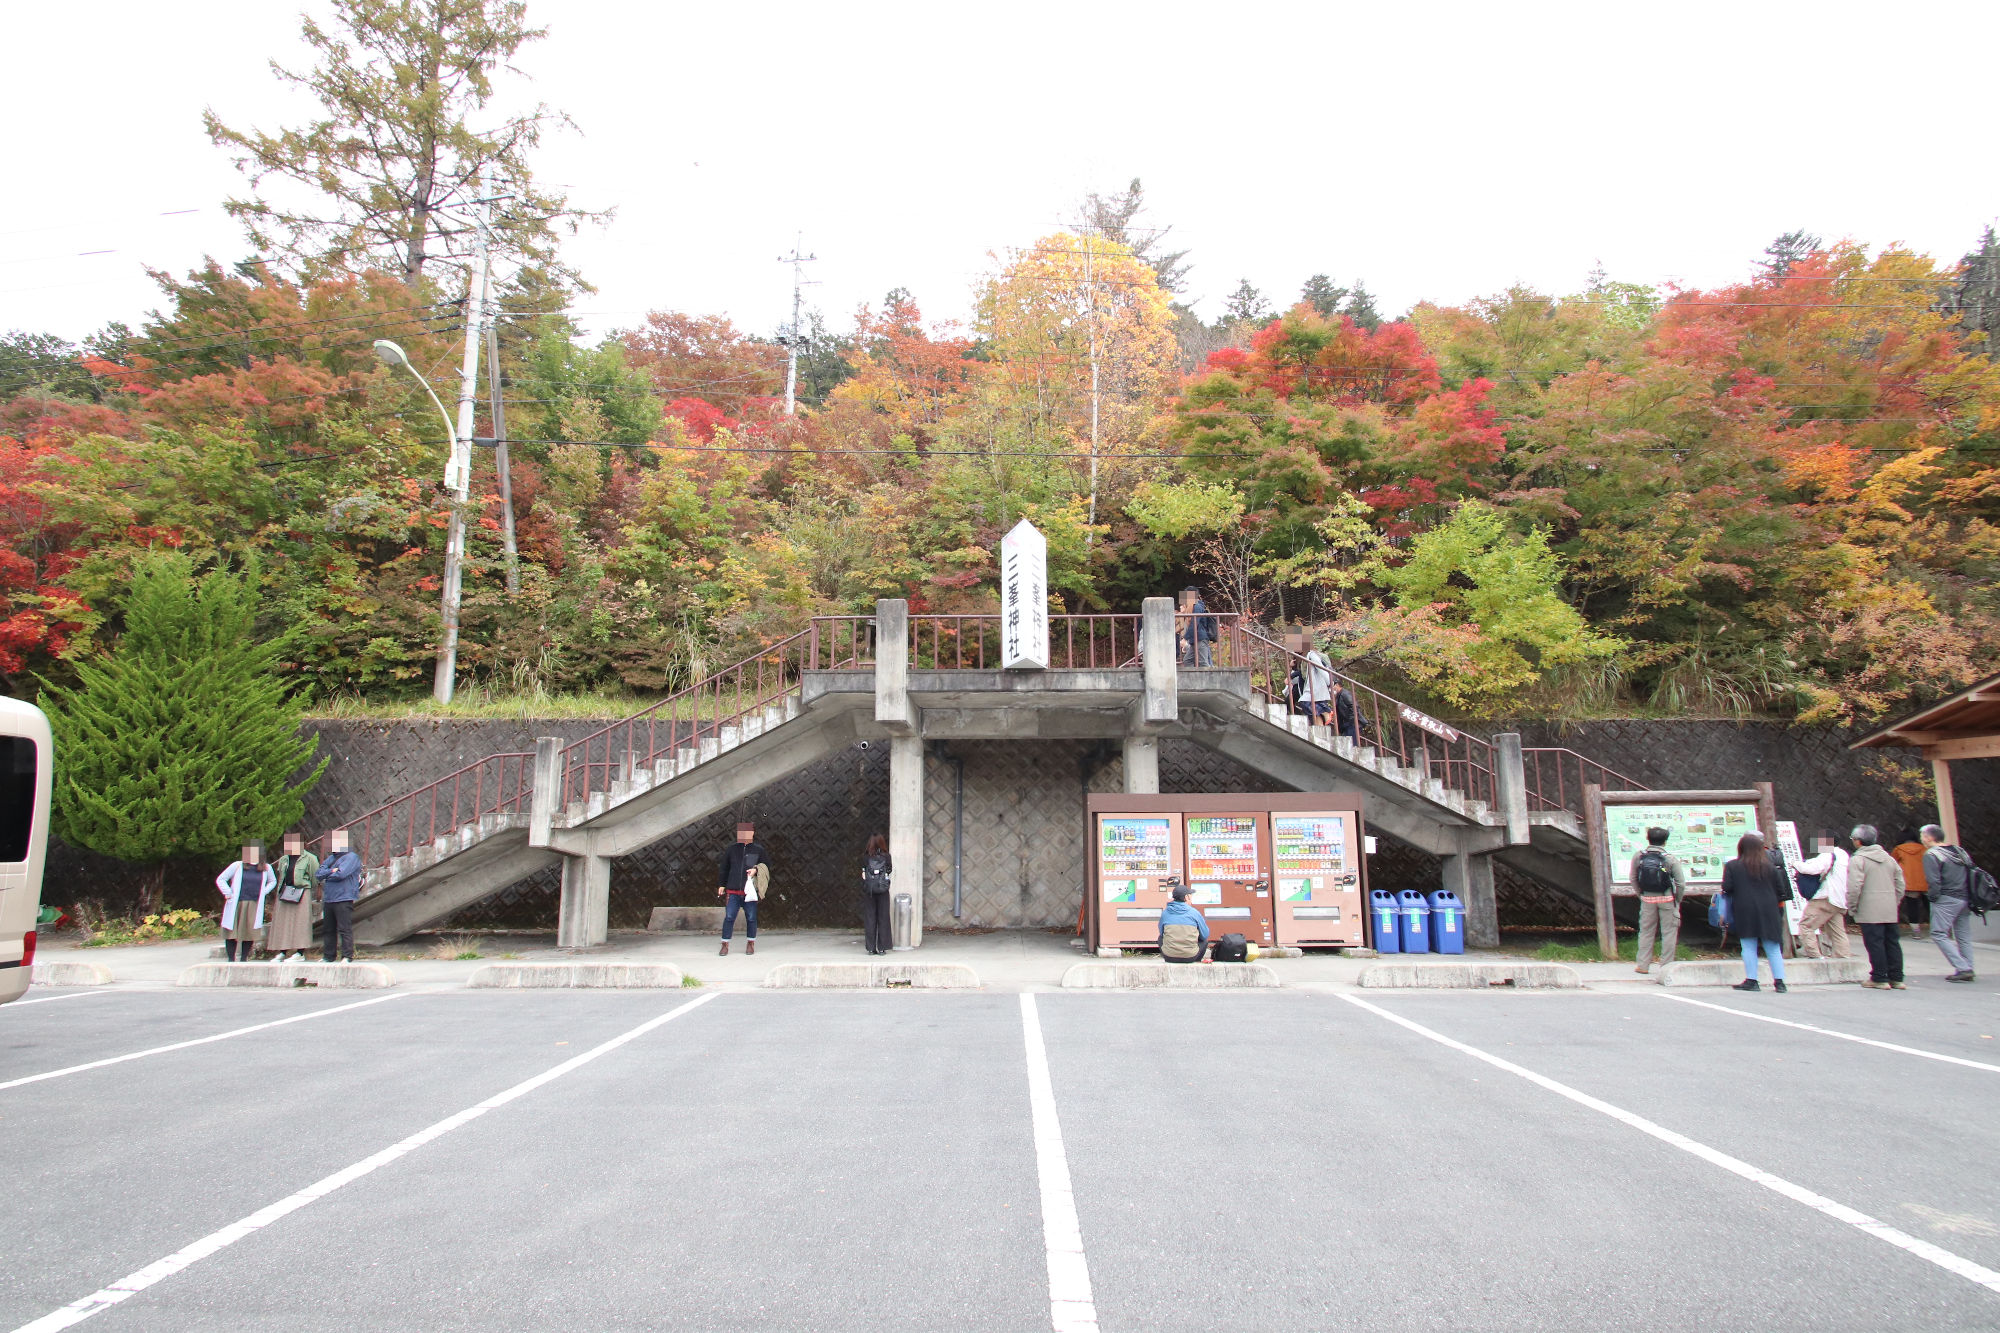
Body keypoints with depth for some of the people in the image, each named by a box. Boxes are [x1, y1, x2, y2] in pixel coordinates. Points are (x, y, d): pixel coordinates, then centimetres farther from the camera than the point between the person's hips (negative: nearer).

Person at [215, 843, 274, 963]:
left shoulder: (266, 868, 8)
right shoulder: (237, 866, 1)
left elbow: (272, 881, 25)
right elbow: (220, 879, 6)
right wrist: (228, 894, -4)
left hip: (254, 906, 2)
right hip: (237, 904, -1)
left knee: (250, 932, -2)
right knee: (232, 931, -2)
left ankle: (244, 958, 10)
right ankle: (231, 959, 5)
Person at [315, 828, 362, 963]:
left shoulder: (351, 857, -5)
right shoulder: (331, 858, 20)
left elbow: (341, 874, -18)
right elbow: (317, 873, 10)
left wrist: (325, 875, -1)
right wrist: (331, 871, -8)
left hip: (343, 900, -8)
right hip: (328, 900, 8)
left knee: (344, 929, -8)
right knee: (328, 929, 13)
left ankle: (347, 956, -6)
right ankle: (328, 956, 21)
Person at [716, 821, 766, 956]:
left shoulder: (758, 849, 5)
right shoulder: (732, 848, 7)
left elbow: (766, 864, 10)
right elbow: (724, 868, 14)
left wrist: (756, 869, -10)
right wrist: (721, 884, 10)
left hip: (750, 890, 0)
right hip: (733, 890, 0)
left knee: (751, 918, 5)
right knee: (729, 917, -3)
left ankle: (750, 943, 19)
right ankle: (725, 945, 5)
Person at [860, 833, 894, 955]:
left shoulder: (865, 857, -3)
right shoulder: (887, 857, -4)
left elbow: (863, 873, 0)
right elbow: (890, 872, 1)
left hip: (868, 891, 0)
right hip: (883, 890, 0)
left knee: (869, 918, 6)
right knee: (883, 918, 6)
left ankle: (871, 947, 6)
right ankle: (882, 947, 6)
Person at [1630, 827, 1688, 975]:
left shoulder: (1638, 857, -4)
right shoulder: (1671, 859, -11)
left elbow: (1633, 879, 2)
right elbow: (1681, 883, -10)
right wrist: (1677, 900, 4)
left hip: (1647, 899, 2)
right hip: (1667, 899, -2)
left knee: (1646, 931, 10)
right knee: (1668, 932, 7)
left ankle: (1643, 965, 12)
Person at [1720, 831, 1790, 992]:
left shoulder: (1732, 866, -5)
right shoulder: (1770, 866, 3)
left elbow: (1726, 888, -8)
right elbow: (1780, 889, 6)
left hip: (1745, 912, -2)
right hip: (1768, 911, 2)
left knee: (1749, 947, 4)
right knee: (1773, 947, 8)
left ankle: (1751, 980, 4)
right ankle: (1779, 981, 7)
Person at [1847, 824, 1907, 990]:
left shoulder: (1857, 859, -9)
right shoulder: (1889, 858, 14)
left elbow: (1854, 887, -16)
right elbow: (1900, 883, 16)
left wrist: (1851, 906, -6)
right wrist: (1895, 902, 22)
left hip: (1869, 912, -7)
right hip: (1890, 911, 7)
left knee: (1875, 943, -3)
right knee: (1892, 942, 11)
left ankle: (1880, 979, -1)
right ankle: (1896, 978, 15)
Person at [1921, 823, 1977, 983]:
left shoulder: (1931, 855, -10)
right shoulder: (1960, 851, 14)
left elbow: (1933, 881, -17)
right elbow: (1972, 874, 14)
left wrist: (1932, 898, -3)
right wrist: (1969, 898, 18)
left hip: (1946, 900, -8)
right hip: (1965, 900, 8)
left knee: (1938, 934, -5)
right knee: (1964, 936, 14)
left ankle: (1962, 968, -13)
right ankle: (1968, 971, 14)